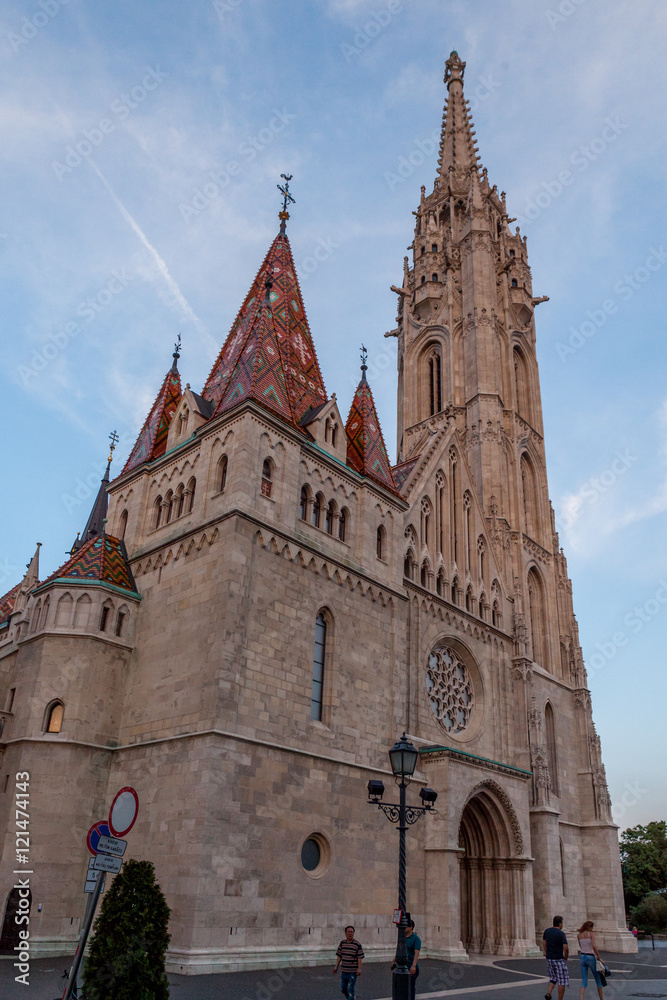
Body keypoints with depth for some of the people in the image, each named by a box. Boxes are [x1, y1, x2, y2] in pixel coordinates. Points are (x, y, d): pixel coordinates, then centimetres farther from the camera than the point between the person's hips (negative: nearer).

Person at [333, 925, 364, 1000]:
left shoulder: (357, 944, -9)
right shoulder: (342, 943, 4)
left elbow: (359, 957, -9)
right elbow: (339, 955, 9)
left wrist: (359, 968, -17)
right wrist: (336, 966, 4)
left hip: (352, 971, -5)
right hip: (344, 970, 5)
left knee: (350, 989, -4)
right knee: (343, 989, 13)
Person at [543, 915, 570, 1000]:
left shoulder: (547, 931, 5)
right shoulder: (561, 934, -14)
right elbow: (566, 948, -19)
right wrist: (566, 958, -1)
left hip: (549, 958, 6)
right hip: (559, 959, -6)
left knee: (553, 978, 20)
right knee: (562, 980, 6)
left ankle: (548, 993, -2)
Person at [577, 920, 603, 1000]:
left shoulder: (579, 935, 7)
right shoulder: (591, 934, -10)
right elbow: (594, 946, -24)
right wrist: (599, 958, -12)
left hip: (582, 957, 4)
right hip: (591, 958, -4)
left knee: (584, 981, 4)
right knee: (598, 979, 17)